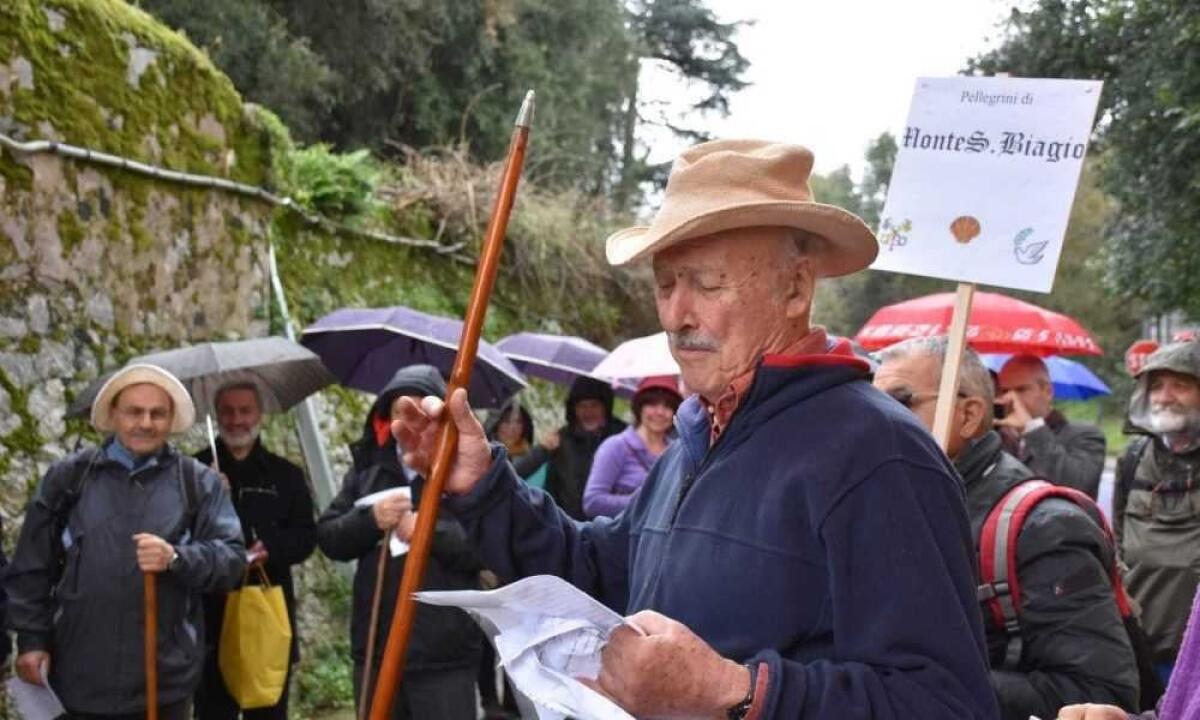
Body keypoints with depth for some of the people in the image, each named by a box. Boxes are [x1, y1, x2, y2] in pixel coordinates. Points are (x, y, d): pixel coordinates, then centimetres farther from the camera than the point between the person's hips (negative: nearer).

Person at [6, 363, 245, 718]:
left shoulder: (199, 484, 5)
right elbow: (32, 566, 9)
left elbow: (232, 558, -2)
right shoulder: (68, 476, 7)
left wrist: (176, 559, -19)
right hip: (78, 677, 0)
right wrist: (32, 638, 3)